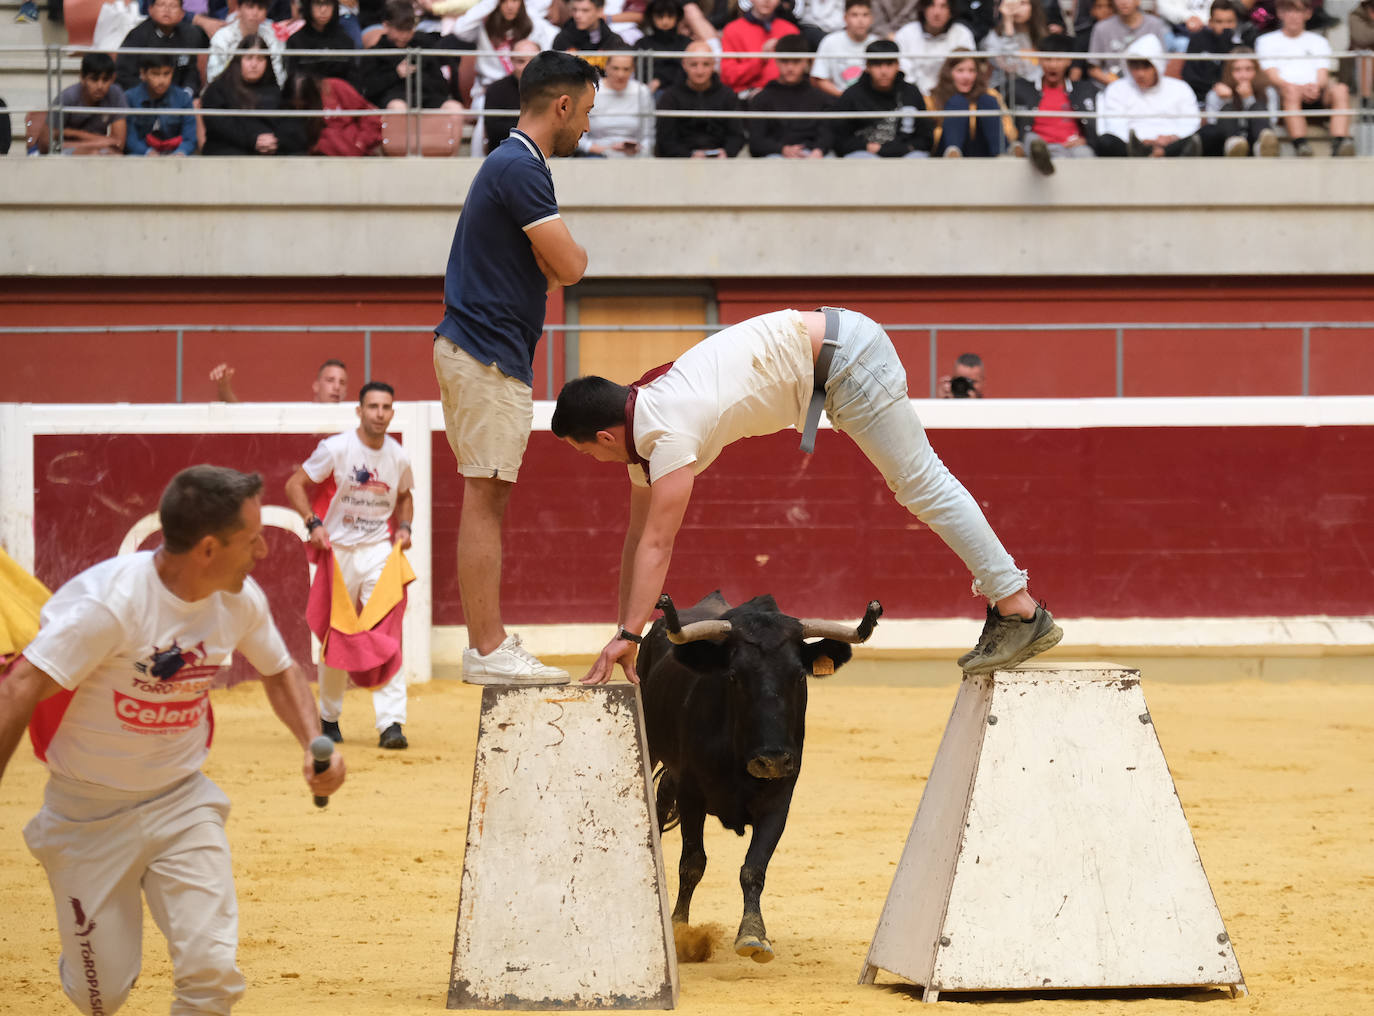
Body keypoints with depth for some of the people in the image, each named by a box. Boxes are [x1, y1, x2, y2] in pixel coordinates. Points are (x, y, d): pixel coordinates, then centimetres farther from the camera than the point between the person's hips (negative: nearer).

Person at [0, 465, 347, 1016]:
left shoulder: (240, 600, -6)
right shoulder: (109, 601, -26)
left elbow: (279, 670, 14)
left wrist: (314, 743, -5)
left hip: (182, 804, 4)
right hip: (89, 814, -4)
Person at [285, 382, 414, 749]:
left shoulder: (398, 457, 3)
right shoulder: (336, 448, -9)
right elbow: (295, 484, -5)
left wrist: (404, 527, 4)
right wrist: (313, 524, -17)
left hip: (379, 550, 1)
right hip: (338, 550, -1)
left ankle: (391, 722, -18)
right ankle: (328, 716, 25)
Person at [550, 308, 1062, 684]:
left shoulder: (668, 431, -21)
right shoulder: (642, 419, 7)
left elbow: (657, 544, -25)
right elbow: (638, 537, 13)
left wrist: (628, 634, -24)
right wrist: (623, 634, 13)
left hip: (842, 354, -9)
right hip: (834, 358, 9)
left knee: (921, 484, -9)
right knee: (920, 482, 10)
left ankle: (1020, 610, -10)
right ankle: (1007, 608, 13)